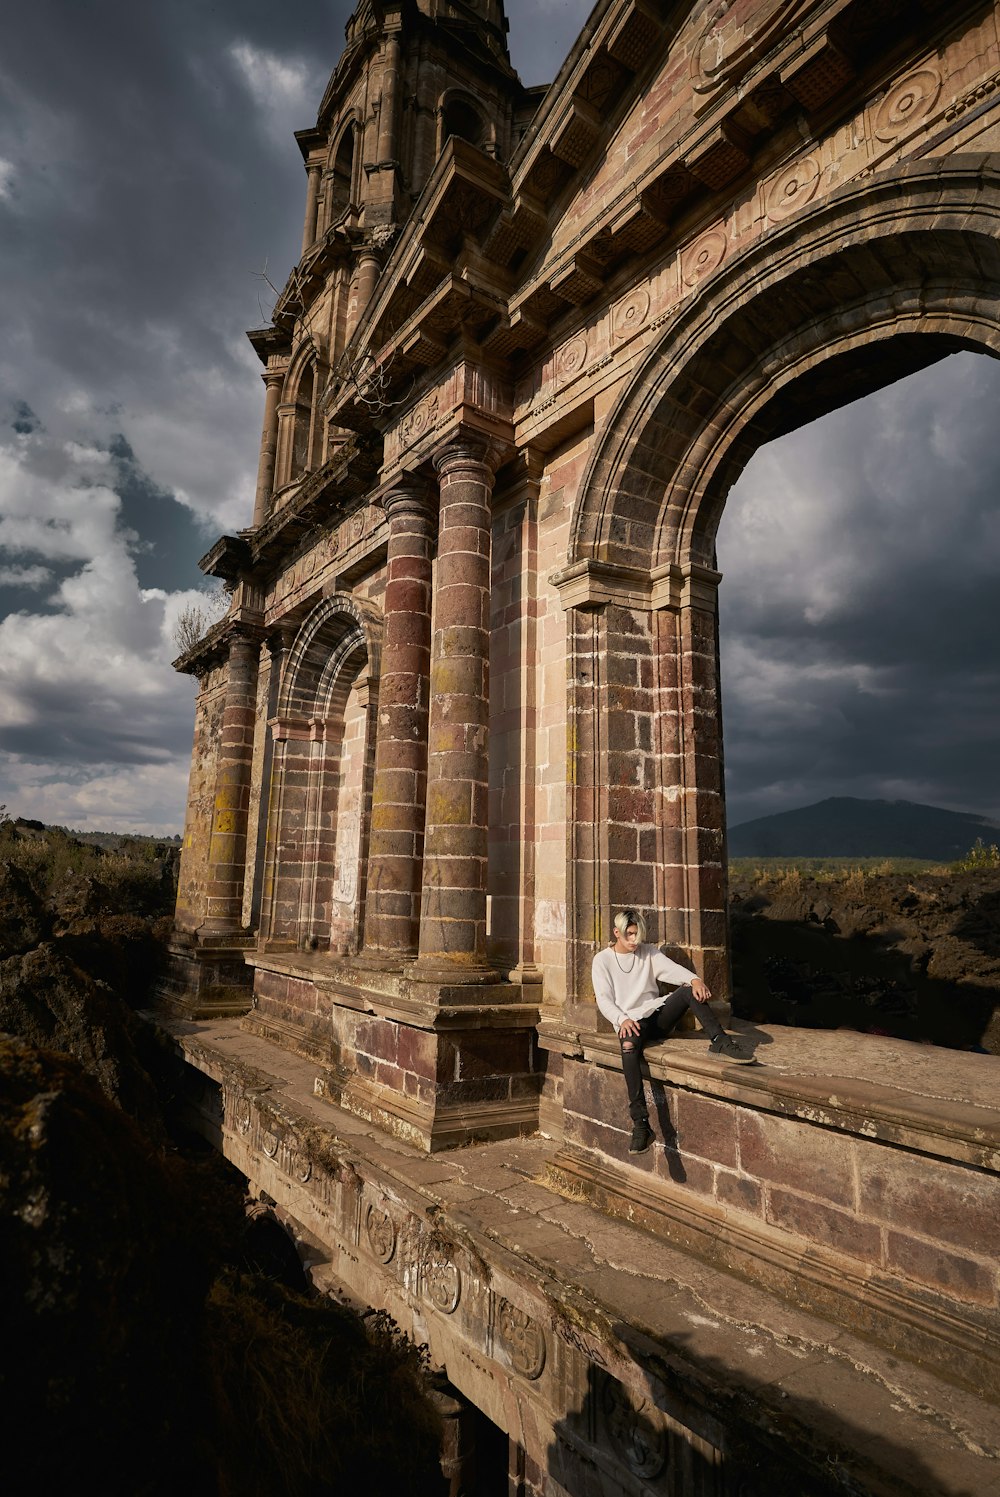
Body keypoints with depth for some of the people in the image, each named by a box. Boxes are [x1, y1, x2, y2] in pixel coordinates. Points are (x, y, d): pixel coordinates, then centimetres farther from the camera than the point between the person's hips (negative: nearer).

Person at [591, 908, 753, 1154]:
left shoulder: (648, 952, 13)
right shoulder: (602, 960, 4)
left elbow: (672, 968, -5)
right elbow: (604, 999, -5)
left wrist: (694, 978, -28)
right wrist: (623, 1019, -26)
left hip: (658, 1014, 4)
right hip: (630, 1022, -3)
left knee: (689, 990, -23)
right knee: (629, 1046, -38)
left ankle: (721, 1042, -28)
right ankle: (641, 1124, -40)